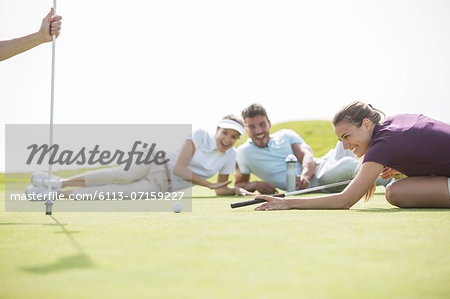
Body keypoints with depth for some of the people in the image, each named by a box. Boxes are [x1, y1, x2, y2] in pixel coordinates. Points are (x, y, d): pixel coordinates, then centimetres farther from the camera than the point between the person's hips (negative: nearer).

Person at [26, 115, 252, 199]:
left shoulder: (230, 156, 2)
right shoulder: (200, 135, -9)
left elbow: (220, 189, 13)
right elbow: (179, 167, -15)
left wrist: (237, 190, -6)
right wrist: (208, 184, -15)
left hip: (161, 188, 2)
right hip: (158, 164, -2)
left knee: (114, 191, -20)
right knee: (121, 175, -32)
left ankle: (57, 194, -20)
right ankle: (60, 183, -26)